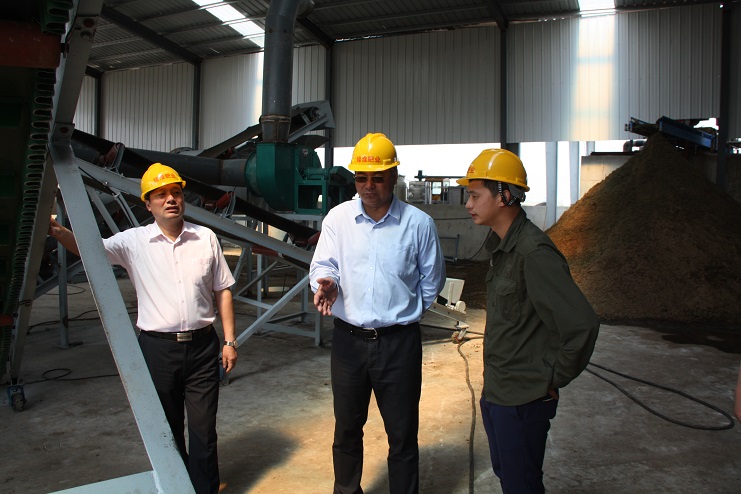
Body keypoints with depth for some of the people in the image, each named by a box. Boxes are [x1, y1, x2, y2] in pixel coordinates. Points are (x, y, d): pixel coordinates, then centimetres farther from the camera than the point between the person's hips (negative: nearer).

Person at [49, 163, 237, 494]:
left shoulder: (206, 238, 2)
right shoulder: (133, 242, 0)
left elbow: (222, 291, 5)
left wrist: (229, 341, 4)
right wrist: (58, 232, -34)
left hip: (202, 345, 0)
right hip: (157, 348, 0)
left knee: (203, 428, 8)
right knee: (166, 429, 16)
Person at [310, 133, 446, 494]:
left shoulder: (419, 223, -3)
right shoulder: (338, 217, 1)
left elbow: (432, 279, 7)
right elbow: (322, 264, -1)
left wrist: (406, 311, 6)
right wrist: (325, 282, -23)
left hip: (399, 342, -2)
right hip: (348, 339, 2)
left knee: (402, 434, 10)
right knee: (346, 429, 18)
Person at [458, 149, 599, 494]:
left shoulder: (533, 252, -25)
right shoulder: (500, 245, 6)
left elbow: (582, 325, -29)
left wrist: (554, 380, -17)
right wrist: (494, 382, 14)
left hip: (523, 400, -9)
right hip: (495, 393, 9)